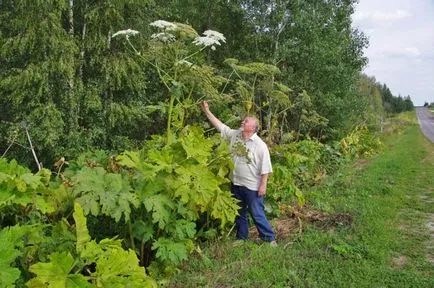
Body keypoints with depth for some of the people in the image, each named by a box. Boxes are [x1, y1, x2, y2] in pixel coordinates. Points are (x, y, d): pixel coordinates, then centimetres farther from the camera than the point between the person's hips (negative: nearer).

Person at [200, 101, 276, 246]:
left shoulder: (260, 145, -15)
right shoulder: (234, 135, 1)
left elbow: (265, 167, -14)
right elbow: (219, 125, 5)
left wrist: (263, 185, -16)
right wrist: (206, 111, 1)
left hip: (252, 186, -6)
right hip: (236, 183, 6)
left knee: (257, 214, 2)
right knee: (239, 213, 18)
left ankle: (270, 238, 19)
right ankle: (242, 238, 34)